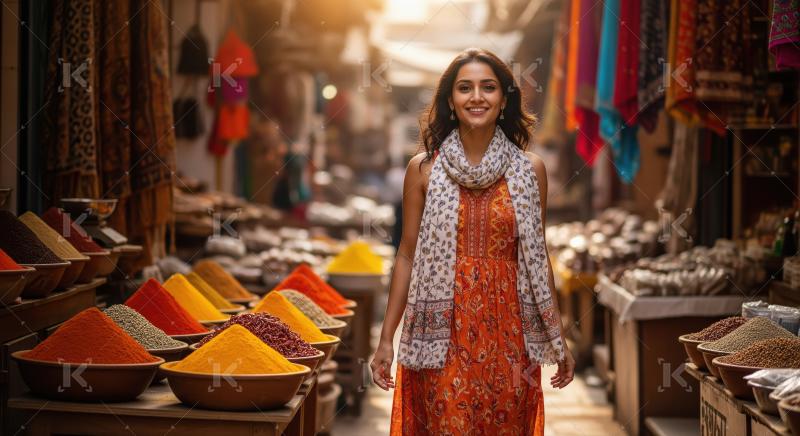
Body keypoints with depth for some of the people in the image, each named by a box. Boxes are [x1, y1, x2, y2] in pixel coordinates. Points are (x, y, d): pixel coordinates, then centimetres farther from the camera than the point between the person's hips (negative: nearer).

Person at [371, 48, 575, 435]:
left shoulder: (530, 169, 3)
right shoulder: (423, 168, 0)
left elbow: (537, 257, 8)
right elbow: (407, 256, 4)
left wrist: (558, 339, 8)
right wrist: (386, 339, 1)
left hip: (507, 330, 1)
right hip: (443, 331, -1)